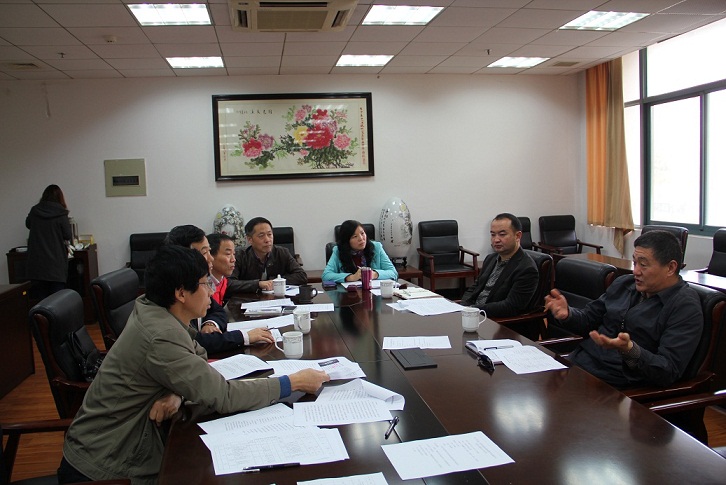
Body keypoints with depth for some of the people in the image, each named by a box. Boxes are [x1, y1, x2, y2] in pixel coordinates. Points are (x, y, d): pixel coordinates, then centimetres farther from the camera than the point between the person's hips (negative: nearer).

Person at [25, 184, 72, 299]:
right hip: (56, 262, -3)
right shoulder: (61, 213, -10)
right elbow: (68, 236, -6)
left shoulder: (34, 211, 1)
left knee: (41, 297, 9)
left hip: (36, 260, 3)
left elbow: (28, 224, 21)